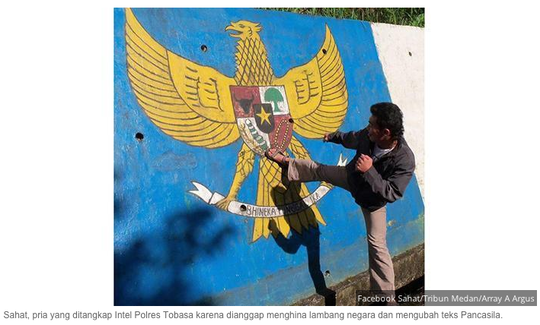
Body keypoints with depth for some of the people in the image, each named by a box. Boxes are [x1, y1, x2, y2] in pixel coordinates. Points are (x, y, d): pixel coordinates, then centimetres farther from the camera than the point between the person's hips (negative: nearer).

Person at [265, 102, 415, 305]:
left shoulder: (404, 160, -39)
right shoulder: (367, 136, -25)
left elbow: (391, 193, -39)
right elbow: (351, 138, 0)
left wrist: (369, 171, -48)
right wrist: (333, 137, 19)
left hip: (373, 200, -4)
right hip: (352, 177, 4)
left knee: (377, 244, -5)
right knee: (317, 170, 11)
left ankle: (386, 296, 7)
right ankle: (286, 162, 39)